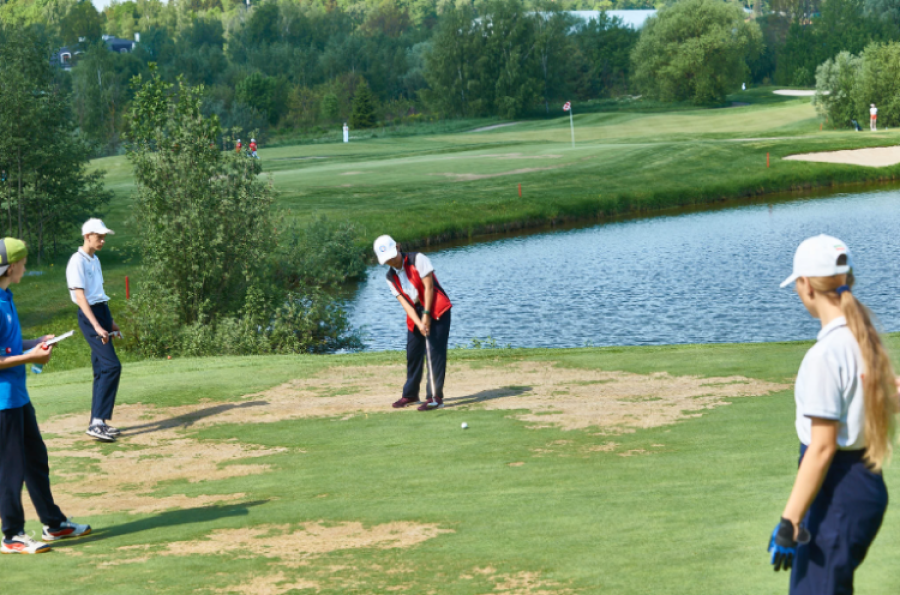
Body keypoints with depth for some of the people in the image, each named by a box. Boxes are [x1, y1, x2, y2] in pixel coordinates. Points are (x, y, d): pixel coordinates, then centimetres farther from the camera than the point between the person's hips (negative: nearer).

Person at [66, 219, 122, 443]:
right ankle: (97, 422, -19)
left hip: (102, 313, 9)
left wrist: (110, 322, 21)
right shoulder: (78, 261, -12)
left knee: (102, 370, 9)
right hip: (89, 315, -9)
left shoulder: (95, 260, 16)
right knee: (112, 366, -17)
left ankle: (98, 423, 14)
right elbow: (80, 297, -19)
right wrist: (96, 326, -26)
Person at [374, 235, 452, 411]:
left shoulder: (418, 259, -11)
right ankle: (410, 394, 27)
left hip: (437, 310, -6)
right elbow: (404, 302, -4)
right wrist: (419, 323, -19)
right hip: (415, 315, 6)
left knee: (435, 353, -12)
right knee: (413, 354, 11)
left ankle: (435, 397, -15)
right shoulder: (391, 277, 4)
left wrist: (426, 315, -17)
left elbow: (428, 286, -14)